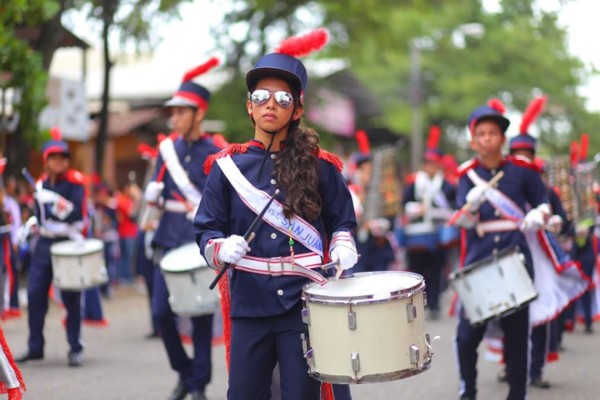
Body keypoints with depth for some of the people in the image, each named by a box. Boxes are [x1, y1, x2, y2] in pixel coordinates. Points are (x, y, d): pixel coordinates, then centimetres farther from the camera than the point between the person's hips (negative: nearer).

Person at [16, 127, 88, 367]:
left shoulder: (75, 181, -7)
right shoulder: (41, 184, 9)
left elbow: (78, 213, -19)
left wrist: (55, 202, -28)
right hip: (44, 243, 5)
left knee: (70, 298, -4)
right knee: (35, 294, 3)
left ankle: (76, 348, 6)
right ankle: (35, 347, 14)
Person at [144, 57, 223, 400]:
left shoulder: (215, 154, -5)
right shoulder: (168, 149, 8)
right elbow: (155, 194, 15)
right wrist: (153, 194, -7)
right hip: (170, 240, 4)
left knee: (200, 314, 0)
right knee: (162, 311, 1)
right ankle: (184, 372, 21)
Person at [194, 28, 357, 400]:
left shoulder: (320, 166, 2)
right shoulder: (227, 166, 3)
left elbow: (342, 222, 12)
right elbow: (207, 230, 5)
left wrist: (343, 249, -8)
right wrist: (222, 249, -16)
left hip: (306, 301, -1)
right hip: (249, 303, 1)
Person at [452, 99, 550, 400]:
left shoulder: (523, 170, 2)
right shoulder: (468, 174, 3)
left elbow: (543, 203, 13)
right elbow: (462, 220, -7)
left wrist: (538, 216, -9)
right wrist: (472, 203, -29)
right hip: (478, 264, 0)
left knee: (516, 333, 3)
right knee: (468, 333, -2)